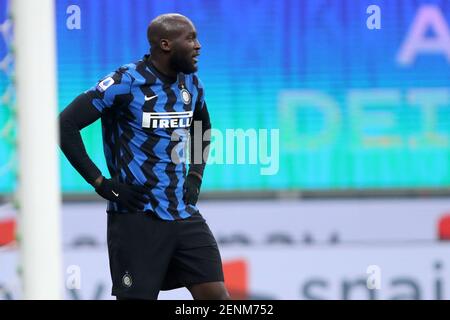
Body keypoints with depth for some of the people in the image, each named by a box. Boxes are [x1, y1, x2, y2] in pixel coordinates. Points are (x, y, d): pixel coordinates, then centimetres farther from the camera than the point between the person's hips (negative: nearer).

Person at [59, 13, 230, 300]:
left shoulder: (191, 83, 8)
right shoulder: (126, 83, -12)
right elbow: (66, 125, -14)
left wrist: (195, 177, 13)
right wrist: (101, 183, -14)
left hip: (183, 212, 6)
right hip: (137, 216, -6)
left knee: (216, 296, -1)